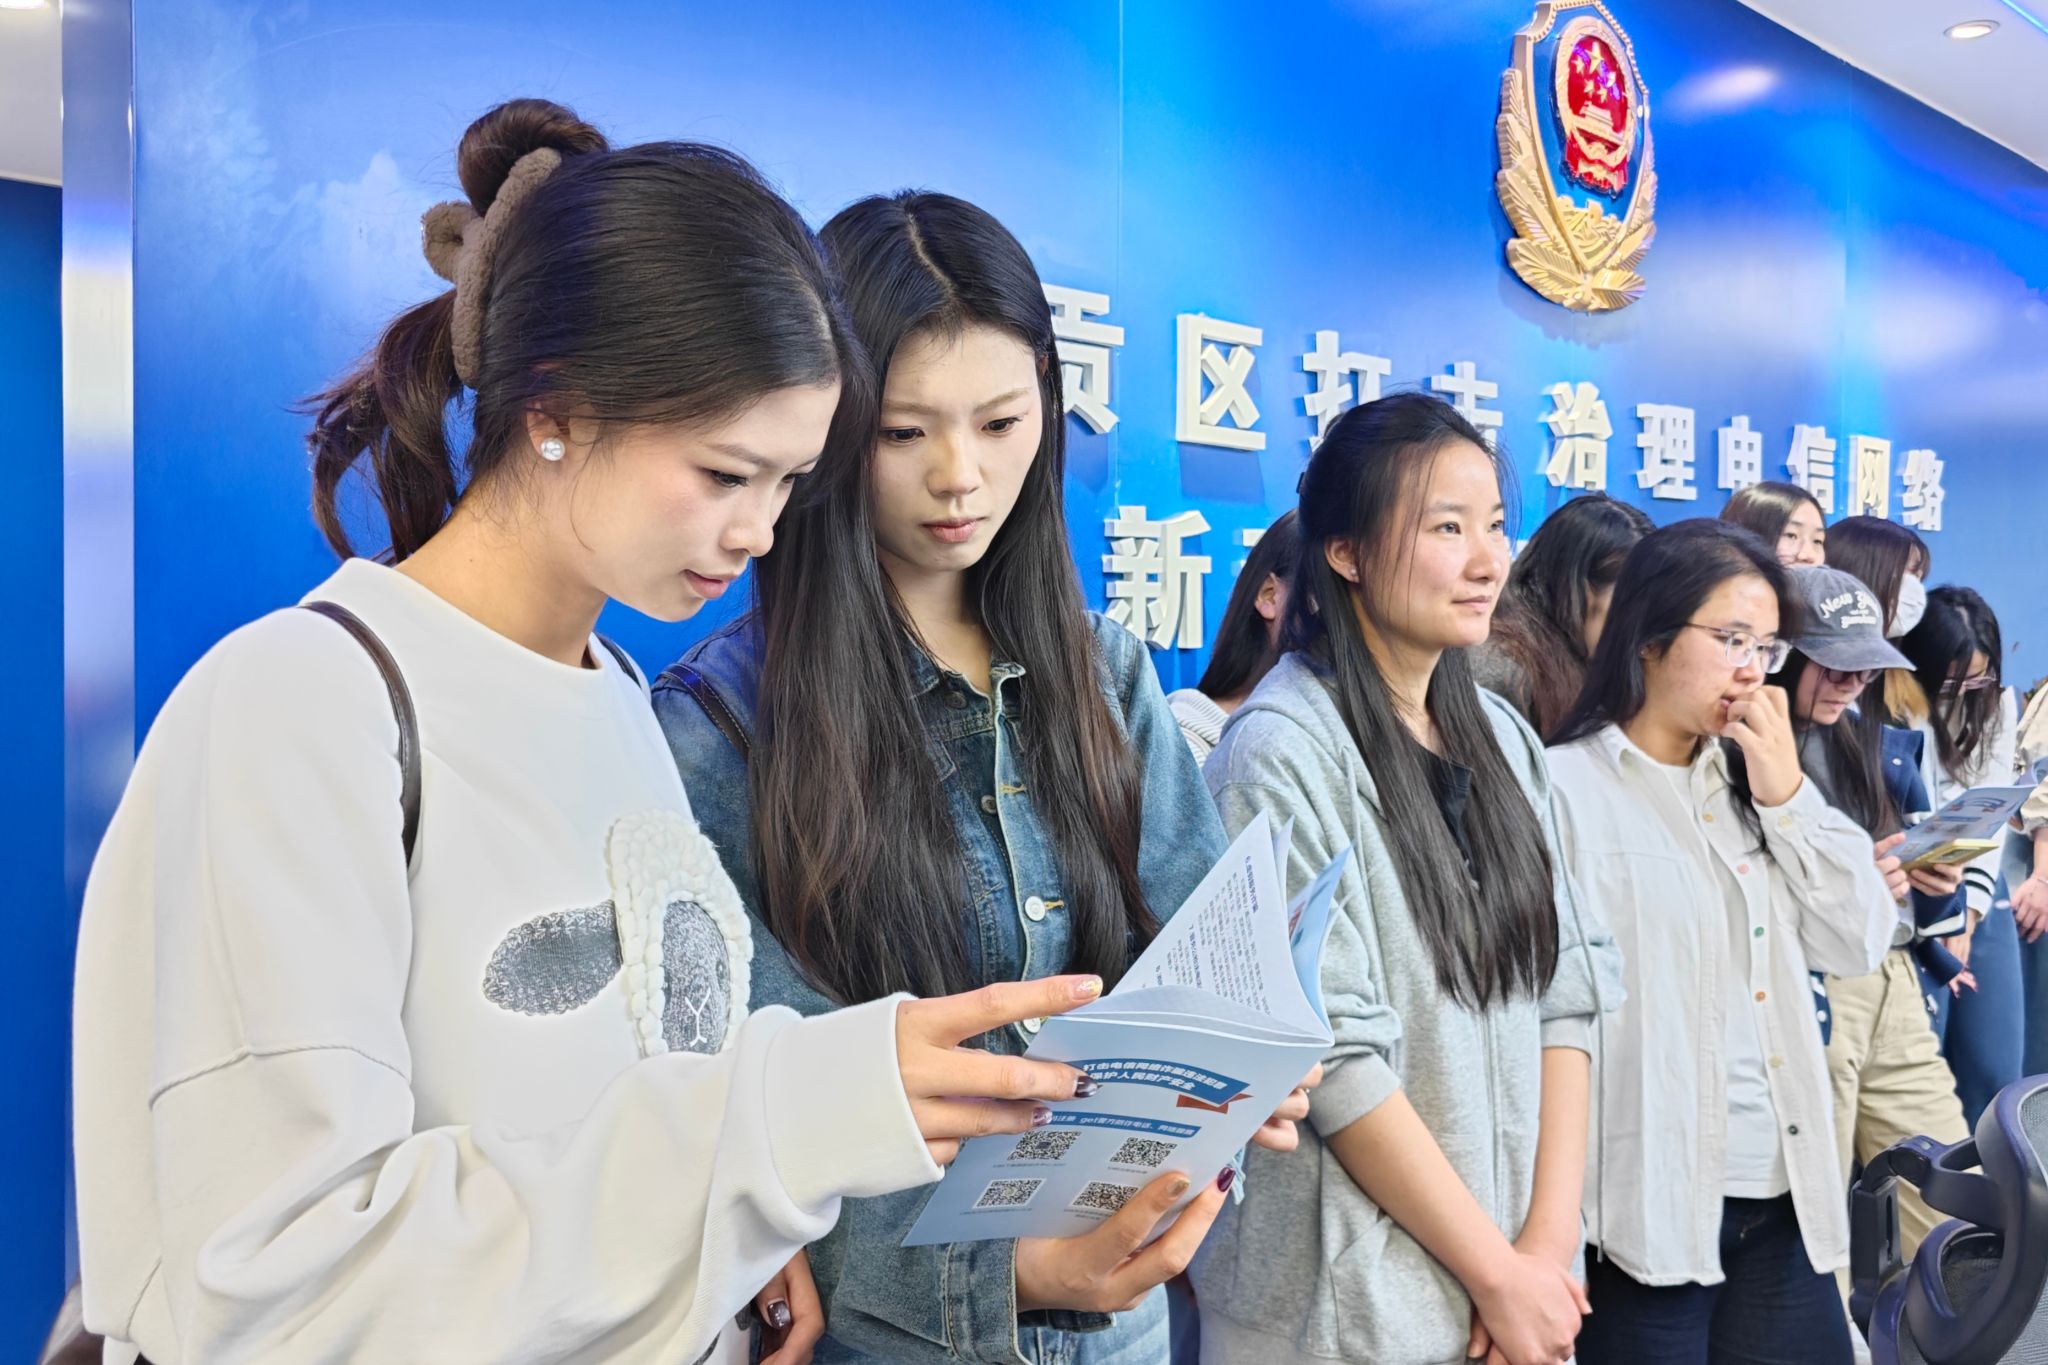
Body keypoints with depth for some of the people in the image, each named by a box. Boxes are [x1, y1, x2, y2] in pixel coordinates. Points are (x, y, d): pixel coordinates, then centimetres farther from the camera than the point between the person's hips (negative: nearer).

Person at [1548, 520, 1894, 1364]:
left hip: (1783, 1198, 7)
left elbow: (1860, 945, 8)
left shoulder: (1754, 783, 13)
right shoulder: (1568, 787, -10)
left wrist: (1786, 795, -2)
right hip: (1646, 1203, -7)